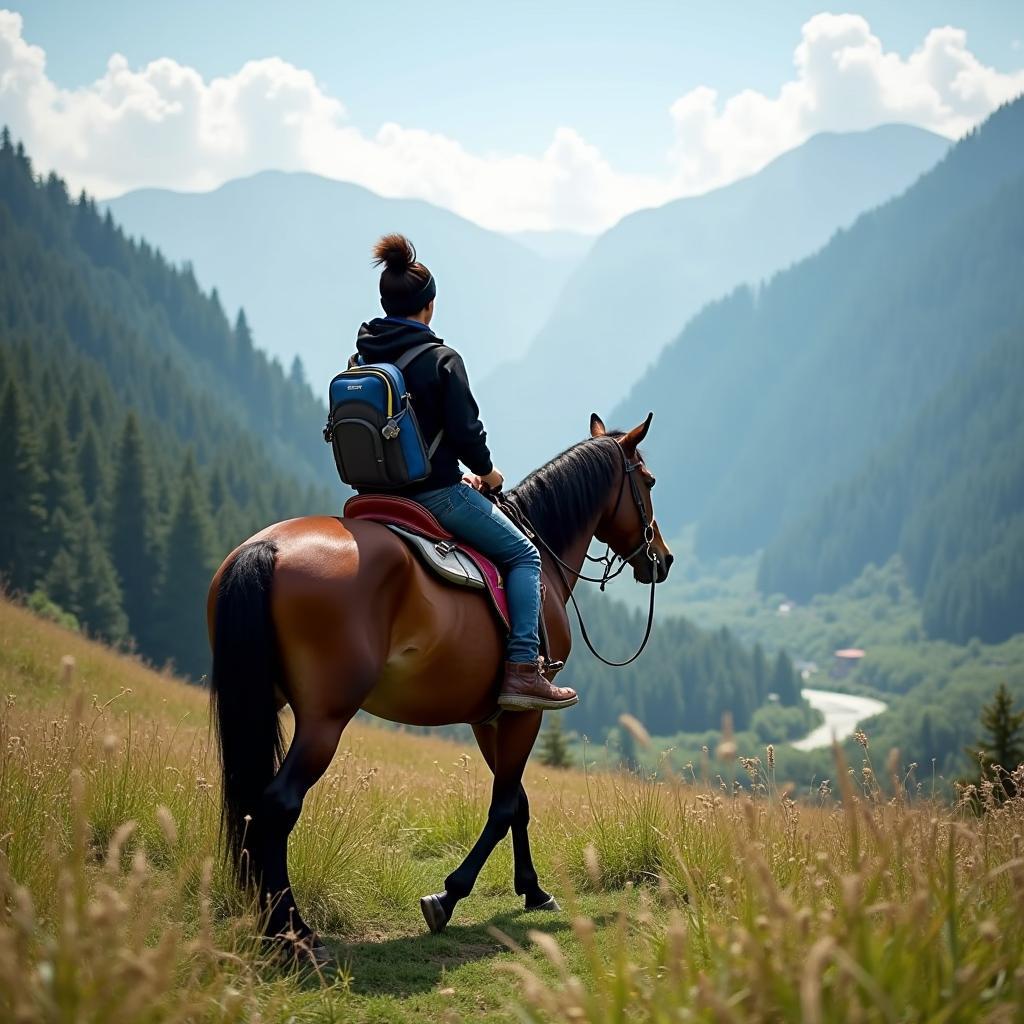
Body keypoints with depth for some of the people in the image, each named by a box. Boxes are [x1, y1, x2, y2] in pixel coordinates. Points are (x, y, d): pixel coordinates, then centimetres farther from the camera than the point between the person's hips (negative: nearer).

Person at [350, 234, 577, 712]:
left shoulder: (359, 360, 5)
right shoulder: (442, 360, -14)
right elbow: (465, 431, -18)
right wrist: (486, 471, 5)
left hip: (380, 493, 8)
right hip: (435, 491, -8)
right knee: (523, 556, 8)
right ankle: (521, 669, -5)